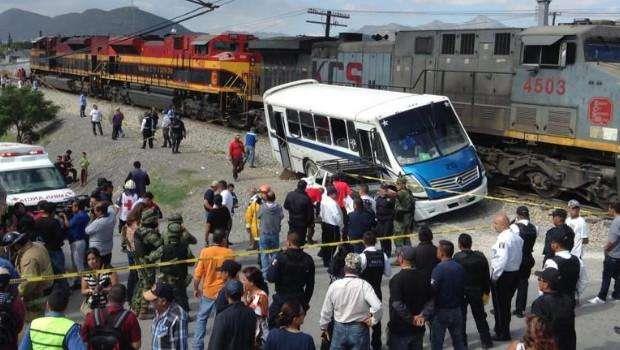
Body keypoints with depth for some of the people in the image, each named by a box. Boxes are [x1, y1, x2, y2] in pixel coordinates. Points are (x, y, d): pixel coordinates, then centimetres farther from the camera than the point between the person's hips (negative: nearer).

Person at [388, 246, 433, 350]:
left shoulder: (396, 279, -18)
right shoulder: (423, 276, 2)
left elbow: (397, 305, -27)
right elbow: (431, 299, 6)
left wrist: (411, 319, -19)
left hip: (400, 330, -6)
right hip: (418, 329, 6)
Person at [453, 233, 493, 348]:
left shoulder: (457, 258, -19)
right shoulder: (480, 256, -8)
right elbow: (487, 276, -1)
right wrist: (486, 292, 10)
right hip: (477, 292, 3)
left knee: (461, 318, 12)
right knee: (480, 316, 18)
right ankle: (486, 341, 25)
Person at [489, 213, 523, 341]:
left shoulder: (503, 239, -23)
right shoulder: (517, 236, 4)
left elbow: (502, 260, -28)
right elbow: (519, 256, 9)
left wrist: (495, 276, -18)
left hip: (502, 274, -9)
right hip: (515, 272, 9)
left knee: (500, 305, 6)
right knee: (506, 304, 21)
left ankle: (502, 334, 15)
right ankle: (504, 329, 34)